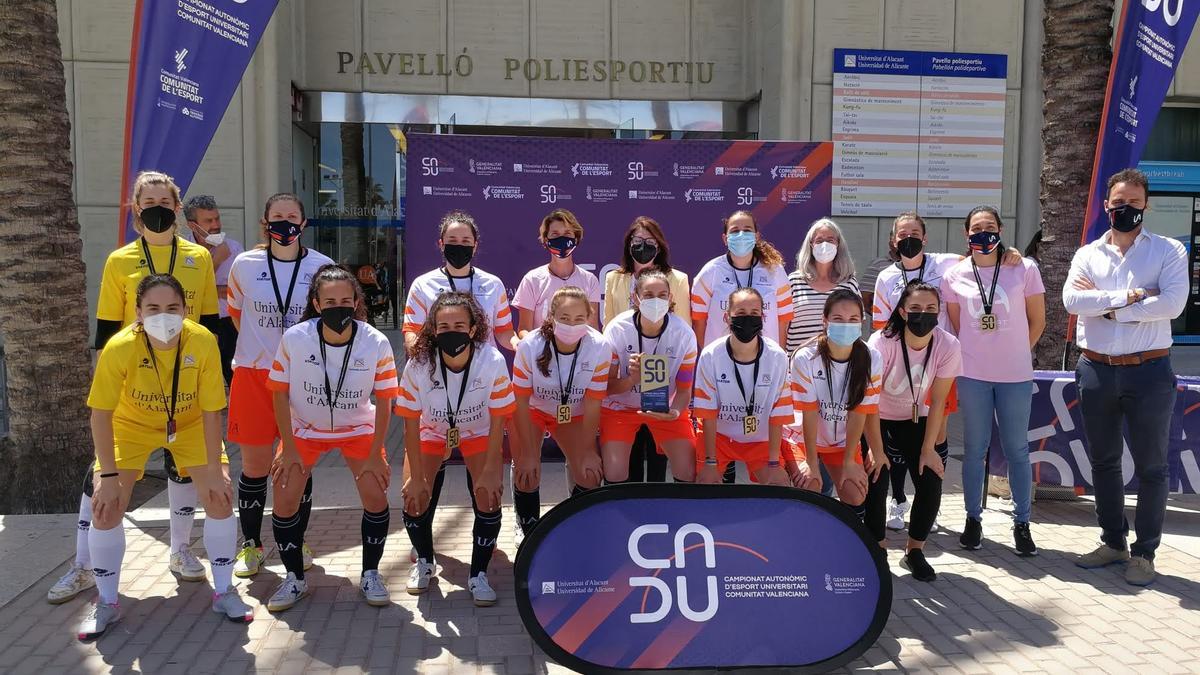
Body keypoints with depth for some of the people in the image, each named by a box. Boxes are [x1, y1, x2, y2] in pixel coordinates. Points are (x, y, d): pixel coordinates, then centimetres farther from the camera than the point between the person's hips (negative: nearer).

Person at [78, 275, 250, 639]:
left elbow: (211, 411, -22)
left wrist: (214, 471, -21)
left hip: (190, 424, 1)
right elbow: (101, 414, -23)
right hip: (131, 425, 0)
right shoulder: (120, 347, -31)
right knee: (106, 508, -12)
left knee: (220, 496, -11)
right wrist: (108, 475, -24)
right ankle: (106, 604, 10)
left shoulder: (203, 342, -30)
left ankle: (223, 592, 9)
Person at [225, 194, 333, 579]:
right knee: (255, 465, 5)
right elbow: (236, 313, 16)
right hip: (254, 374, 0)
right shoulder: (245, 265, 0)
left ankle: (297, 543, 23)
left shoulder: (321, 266, -1)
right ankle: (251, 545, 20)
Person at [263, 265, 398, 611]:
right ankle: (295, 579, 15)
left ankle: (370, 575, 11)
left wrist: (374, 456, -12)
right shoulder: (294, 339, -24)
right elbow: (280, 393, -11)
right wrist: (288, 449, -10)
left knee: (376, 495, -12)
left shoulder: (376, 343, -24)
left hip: (358, 428, 0)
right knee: (285, 499, -8)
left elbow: (383, 401, -14)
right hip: (304, 427, 1)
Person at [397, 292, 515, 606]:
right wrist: (416, 477, -16)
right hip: (432, 432, 1)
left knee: (488, 498, -17)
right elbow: (411, 423, -18)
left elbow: (497, 420, -21)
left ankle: (478, 575, 6)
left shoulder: (493, 361, -32)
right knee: (414, 499, -10)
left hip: (478, 433, -1)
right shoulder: (419, 364, -29)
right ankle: (424, 562, 21)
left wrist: (490, 472, -18)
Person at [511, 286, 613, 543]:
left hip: (573, 414, 2)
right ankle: (527, 530, 16)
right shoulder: (530, 346, -31)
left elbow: (592, 403, -18)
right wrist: (528, 452, -18)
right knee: (527, 475, -11)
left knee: (590, 475, -8)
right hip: (532, 410, -1)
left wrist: (588, 450, -12)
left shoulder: (599, 348, -28)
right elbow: (521, 402, -21)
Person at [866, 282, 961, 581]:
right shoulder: (882, 343, -27)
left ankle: (914, 551, 14)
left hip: (916, 420, 3)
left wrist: (928, 448, -11)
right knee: (875, 482, -16)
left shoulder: (947, 346, -18)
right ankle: (877, 550, 6)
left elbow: (937, 401, -11)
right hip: (878, 421, -3)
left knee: (931, 483, -8)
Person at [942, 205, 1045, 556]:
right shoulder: (954, 275, 1)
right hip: (972, 375, 1)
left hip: (1016, 376, -1)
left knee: (1017, 449, 5)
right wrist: (974, 356, 9)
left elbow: (1037, 320, 6)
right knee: (974, 448, 8)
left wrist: (1015, 354, 10)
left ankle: (1022, 523, 16)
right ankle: (973, 519, 19)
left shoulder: (1024, 269, -2)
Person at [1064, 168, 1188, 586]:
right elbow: (1071, 300, -11)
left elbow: (1173, 303, -18)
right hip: (1096, 371, 3)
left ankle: (1144, 553, 17)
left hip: (1148, 371, -3)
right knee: (1103, 461, 13)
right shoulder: (1087, 254, 6)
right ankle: (1113, 542, 28)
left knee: (1150, 466, 5)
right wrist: (1130, 296, -18)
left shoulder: (1169, 251, -1)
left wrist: (1104, 304, -14)